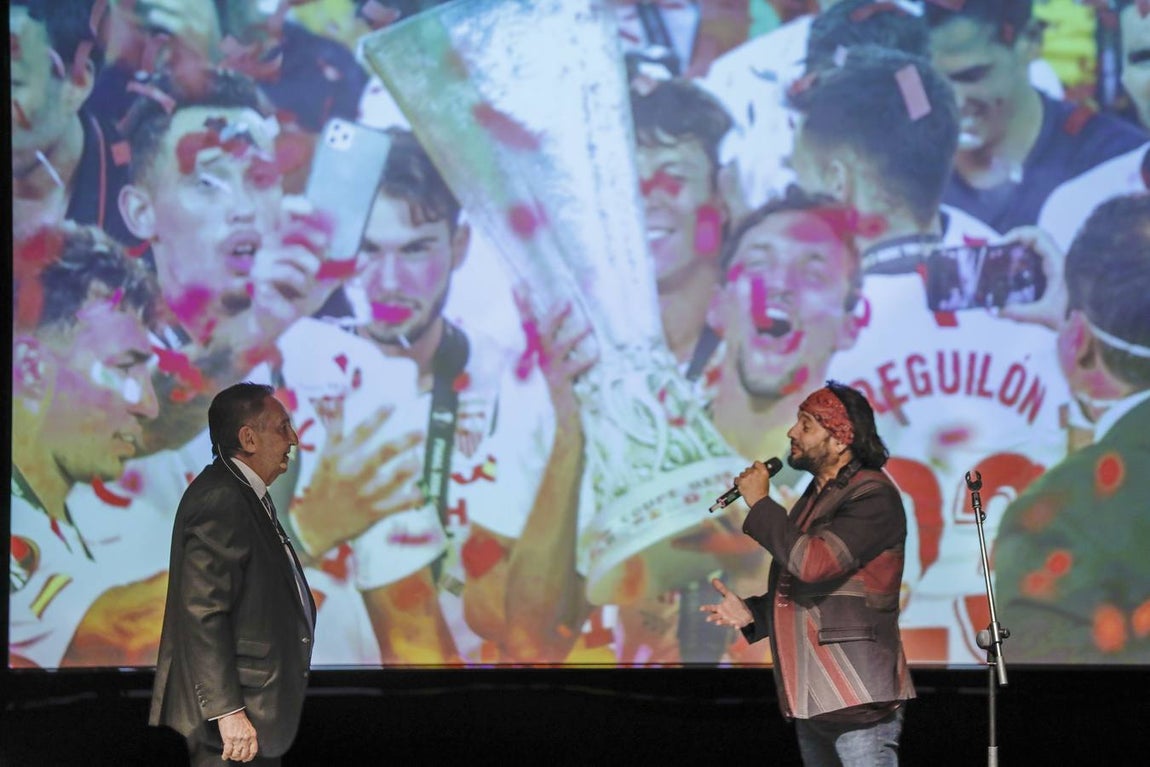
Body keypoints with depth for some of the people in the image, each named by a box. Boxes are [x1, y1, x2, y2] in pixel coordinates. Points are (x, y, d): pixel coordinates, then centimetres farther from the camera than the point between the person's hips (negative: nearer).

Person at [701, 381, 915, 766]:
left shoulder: (872, 496, -12)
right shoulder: (816, 496, 18)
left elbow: (813, 563, -25)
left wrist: (760, 504, -13)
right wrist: (752, 612, 11)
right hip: (813, 703, 10)